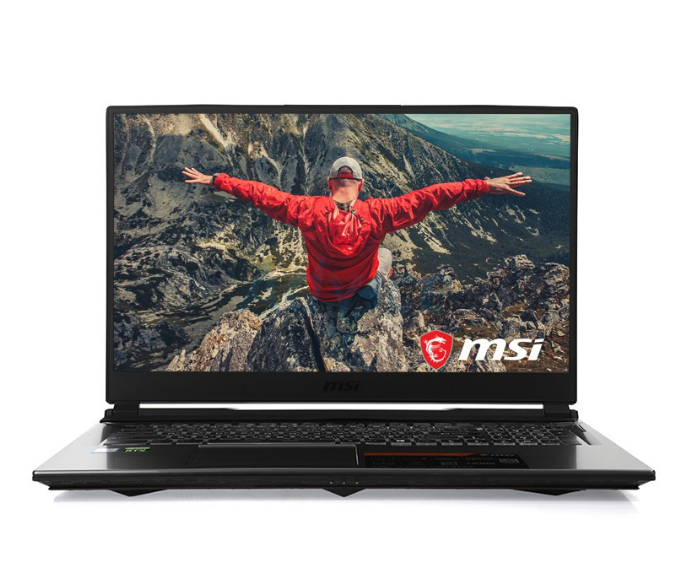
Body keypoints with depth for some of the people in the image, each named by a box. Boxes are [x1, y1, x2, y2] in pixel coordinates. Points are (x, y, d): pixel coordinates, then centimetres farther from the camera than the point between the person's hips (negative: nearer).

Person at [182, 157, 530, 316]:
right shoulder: (377, 213, -28)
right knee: (386, 255, 30)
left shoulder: (307, 210, -25)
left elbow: (261, 194, -15)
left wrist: (214, 181, -3)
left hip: (321, 293, 1)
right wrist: (485, 186, -23)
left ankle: (339, 308, 57)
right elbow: (429, 197, -27)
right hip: (363, 289, -1)